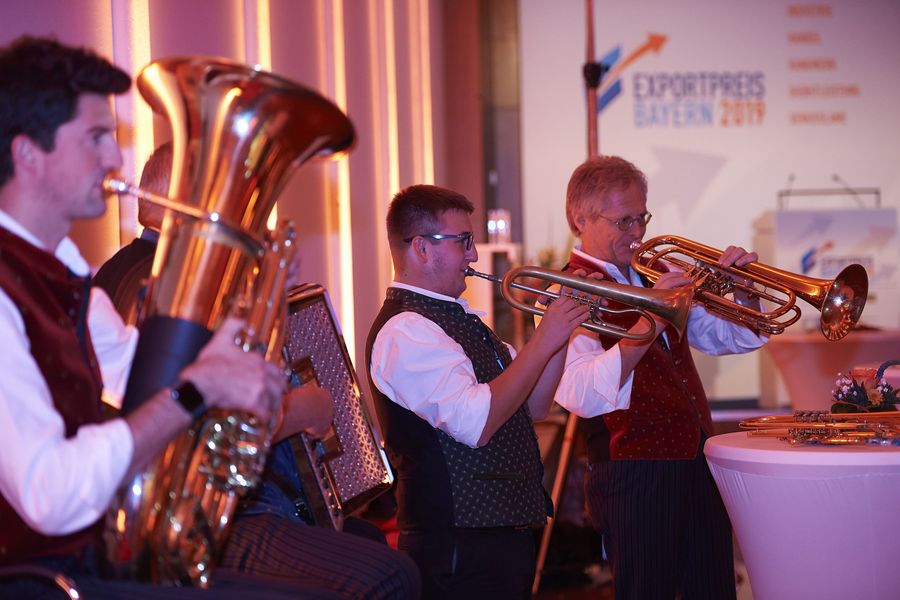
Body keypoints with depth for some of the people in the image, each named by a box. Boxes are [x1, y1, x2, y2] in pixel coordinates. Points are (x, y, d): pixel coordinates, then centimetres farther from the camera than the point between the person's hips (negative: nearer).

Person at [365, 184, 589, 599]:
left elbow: (533, 405, 16)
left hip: (506, 531, 9)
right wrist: (543, 342, -21)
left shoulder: (456, 317, 15)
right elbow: (476, 423, -27)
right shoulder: (405, 331, -17)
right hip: (462, 550, -9)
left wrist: (561, 327, 3)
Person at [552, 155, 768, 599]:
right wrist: (651, 320, -34)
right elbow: (583, 395, -28)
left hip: (698, 462, 8)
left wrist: (741, 289, 0)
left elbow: (733, 338, 20)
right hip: (635, 477, -8)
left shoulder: (655, 277, 15)